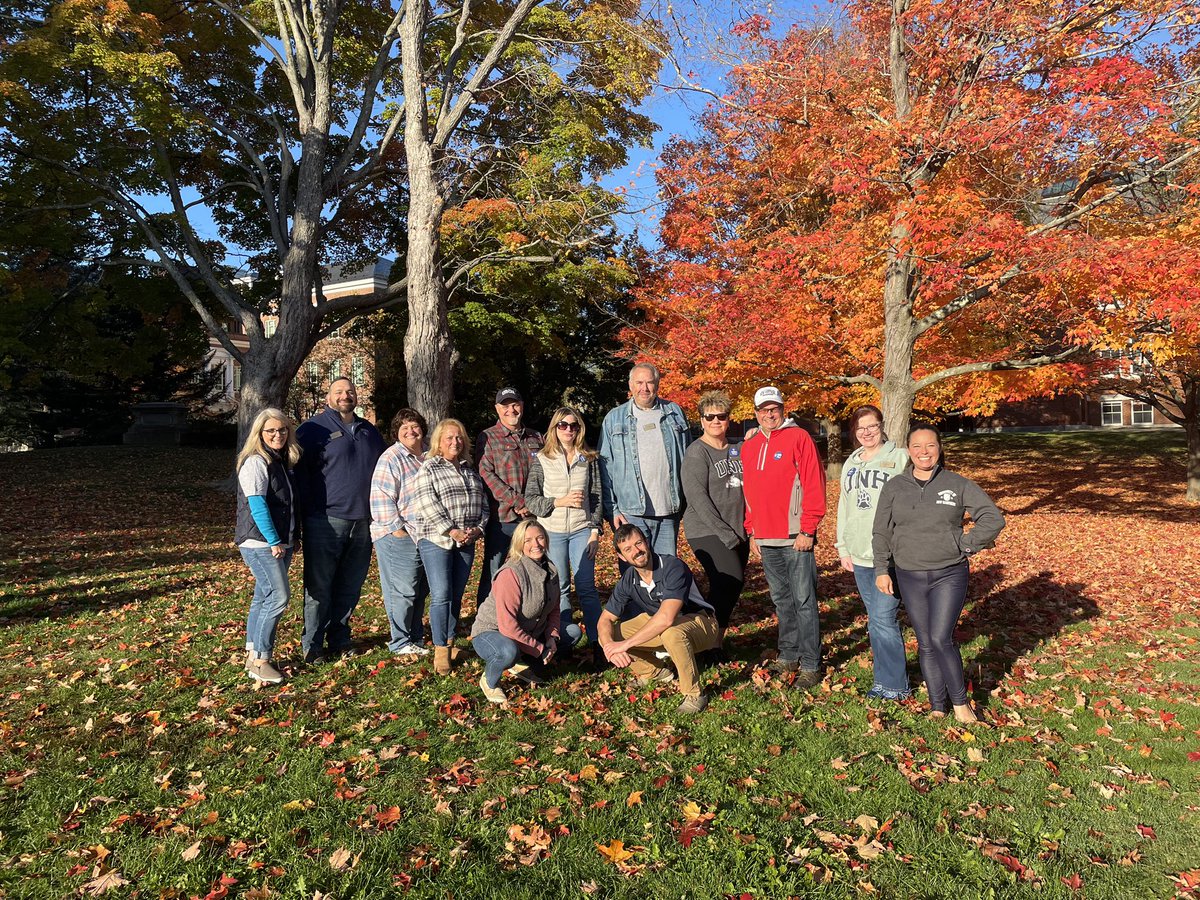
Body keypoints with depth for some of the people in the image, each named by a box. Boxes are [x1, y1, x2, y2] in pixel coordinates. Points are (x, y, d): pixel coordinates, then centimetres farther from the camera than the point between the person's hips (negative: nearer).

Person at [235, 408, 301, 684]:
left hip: (281, 542, 9)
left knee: (263, 598, 12)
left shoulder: (282, 462, 16)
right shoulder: (255, 462, -11)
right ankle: (259, 661, -5)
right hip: (260, 543, -9)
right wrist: (274, 541, -18)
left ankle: (253, 655, 21)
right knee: (278, 597, -12)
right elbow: (257, 505, -18)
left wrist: (290, 538, 13)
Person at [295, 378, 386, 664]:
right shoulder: (313, 429, -1)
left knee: (350, 586, 12)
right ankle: (312, 646, 14)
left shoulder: (370, 432, 16)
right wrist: (309, 511, -12)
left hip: (363, 523, 5)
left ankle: (339, 640, 25)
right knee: (319, 586, 2)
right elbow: (299, 472, -6)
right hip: (326, 522, -5)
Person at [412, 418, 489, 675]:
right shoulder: (429, 468, 0)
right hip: (436, 540, -5)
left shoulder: (471, 470, 17)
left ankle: (450, 642, 21)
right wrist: (452, 531, -17)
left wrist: (478, 528, -3)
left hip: (467, 542, 5)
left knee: (456, 596, 9)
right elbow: (428, 505, -11)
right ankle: (440, 650, -2)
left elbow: (483, 502, 15)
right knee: (441, 595, -10)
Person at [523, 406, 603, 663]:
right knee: (560, 589, 6)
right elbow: (530, 499, -1)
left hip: (582, 530, 1)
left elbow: (596, 497, 6)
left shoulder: (589, 459, 6)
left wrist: (595, 531, 0)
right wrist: (560, 501, -13)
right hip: (552, 532, 0)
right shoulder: (541, 460, 2)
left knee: (587, 587, 0)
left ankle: (597, 642, 6)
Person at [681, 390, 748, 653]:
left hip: (737, 531, 7)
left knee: (730, 585, 7)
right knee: (730, 580, -18)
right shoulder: (697, 452, -7)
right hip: (706, 531, -6)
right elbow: (697, 498, -14)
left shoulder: (738, 448, 12)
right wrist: (724, 533, -16)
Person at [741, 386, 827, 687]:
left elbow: (814, 484, -10)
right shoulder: (749, 447, 13)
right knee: (781, 600, 14)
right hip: (766, 540, 6)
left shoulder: (798, 437, -5)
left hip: (795, 537, -6)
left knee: (803, 600, -1)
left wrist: (808, 530, -13)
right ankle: (789, 656, 26)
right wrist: (751, 532, 14)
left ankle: (810, 665, 7)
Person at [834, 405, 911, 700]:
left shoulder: (899, 458, -3)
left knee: (882, 618, -7)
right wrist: (843, 547, 14)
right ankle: (885, 679, 24)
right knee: (875, 620, 12)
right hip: (860, 555, 6)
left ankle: (894, 685, 7)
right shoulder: (850, 464, 15)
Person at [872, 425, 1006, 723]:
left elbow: (993, 518, 1)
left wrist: (966, 545, -5)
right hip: (909, 578, 2)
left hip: (950, 576, -2)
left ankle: (960, 703, 9)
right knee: (925, 645, 8)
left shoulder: (958, 485, 0)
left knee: (941, 639, -11)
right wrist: (881, 570, 1)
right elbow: (882, 532, 6)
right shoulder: (894, 487, 4)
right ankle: (937, 707, 20)